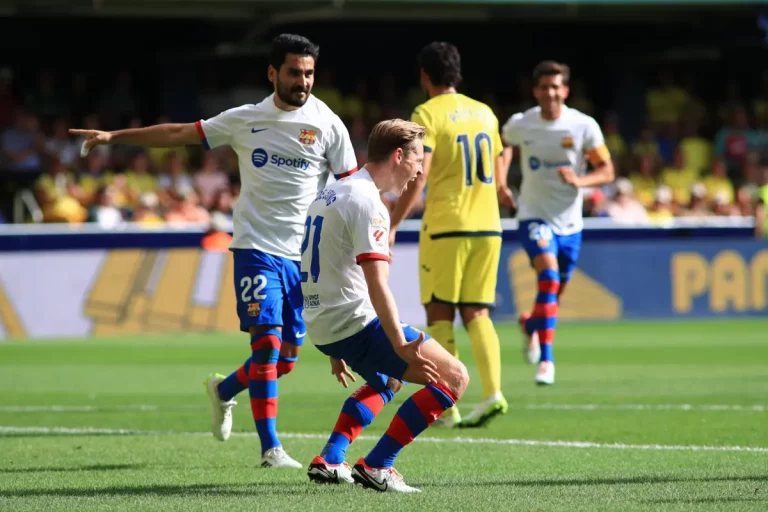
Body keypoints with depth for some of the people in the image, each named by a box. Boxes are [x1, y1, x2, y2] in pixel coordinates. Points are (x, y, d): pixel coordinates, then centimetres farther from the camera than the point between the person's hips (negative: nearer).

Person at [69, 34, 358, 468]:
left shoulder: (327, 124, 1)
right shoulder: (245, 120, 4)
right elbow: (181, 134, 14)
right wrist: (115, 136, 14)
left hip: (305, 255, 1)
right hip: (257, 248, -1)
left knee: (285, 359, 4)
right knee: (267, 342, -16)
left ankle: (224, 390, 35)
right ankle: (271, 449, -10)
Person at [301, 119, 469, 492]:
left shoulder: (331, 193, 16)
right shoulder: (367, 202, -15)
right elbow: (376, 286, -25)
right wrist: (402, 348, -28)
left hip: (321, 325, 10)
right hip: (354, 323, -10)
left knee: (386, 380, 36)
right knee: (454, 377, -7)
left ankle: (329, 460, 22)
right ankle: (376, 466, -7)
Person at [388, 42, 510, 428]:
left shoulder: (427, 115, -7)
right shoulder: (484, 113, 12)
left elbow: (418, 178, -15)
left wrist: (393, 225, -11)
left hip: (445, 226, -5)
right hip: (487, 225, 5)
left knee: (440, 315, 4)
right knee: (476, 314, 8)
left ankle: (446, 407, 1)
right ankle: (492, 392, -10)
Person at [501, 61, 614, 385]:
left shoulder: (584, 126, -8)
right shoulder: (520, 125, -6)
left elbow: (606, 171, -5)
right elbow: (503, 145, 18)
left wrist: (580, 180, -24)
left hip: (569, 222, 2)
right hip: (534, 216, -2)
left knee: (554, 296, 14)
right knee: (549, 277, -27)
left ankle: (530, 325, 50)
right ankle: (545, 359, -26)